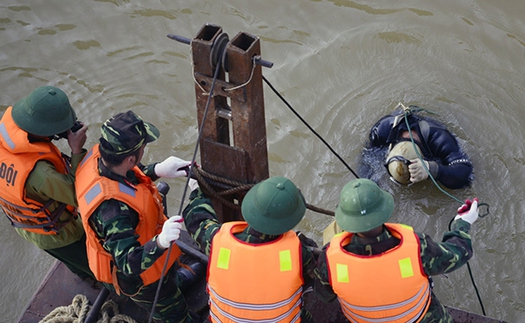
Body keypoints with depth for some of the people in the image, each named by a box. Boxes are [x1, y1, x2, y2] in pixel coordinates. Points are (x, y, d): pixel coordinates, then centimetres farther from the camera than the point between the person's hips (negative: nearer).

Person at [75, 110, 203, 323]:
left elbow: (129, 176, -1)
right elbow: (129, 264, -45)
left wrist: (157, 170, -17)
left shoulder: (97, 156, -23)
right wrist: (161, 242, -61)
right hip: (138, 277, -8)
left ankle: (178, 280, 73)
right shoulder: (112, 208, -48)